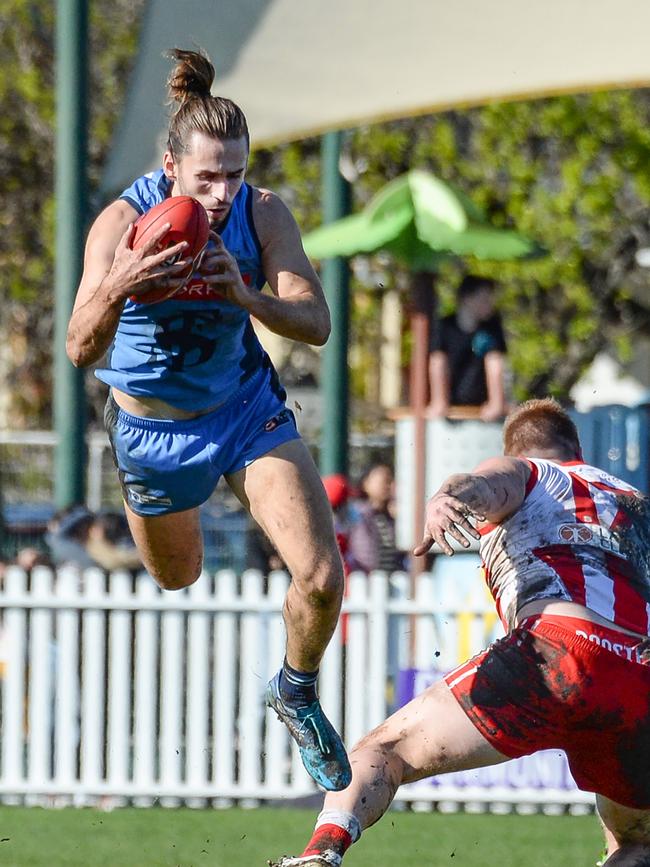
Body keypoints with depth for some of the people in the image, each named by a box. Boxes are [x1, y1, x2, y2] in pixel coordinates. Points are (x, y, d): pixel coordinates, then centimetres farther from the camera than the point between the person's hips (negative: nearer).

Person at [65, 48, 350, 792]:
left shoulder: (263, 213, -21)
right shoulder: (123, 223, -28)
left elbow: (315, 324, -27)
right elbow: (80, 349, -36)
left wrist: (248, 297, -47)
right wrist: (116, 291, -58)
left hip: (247, 408, 1)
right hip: (152, 425, -1)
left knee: (321, 577, -13)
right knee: (177, 577, 22)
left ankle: (296, 690, 19)